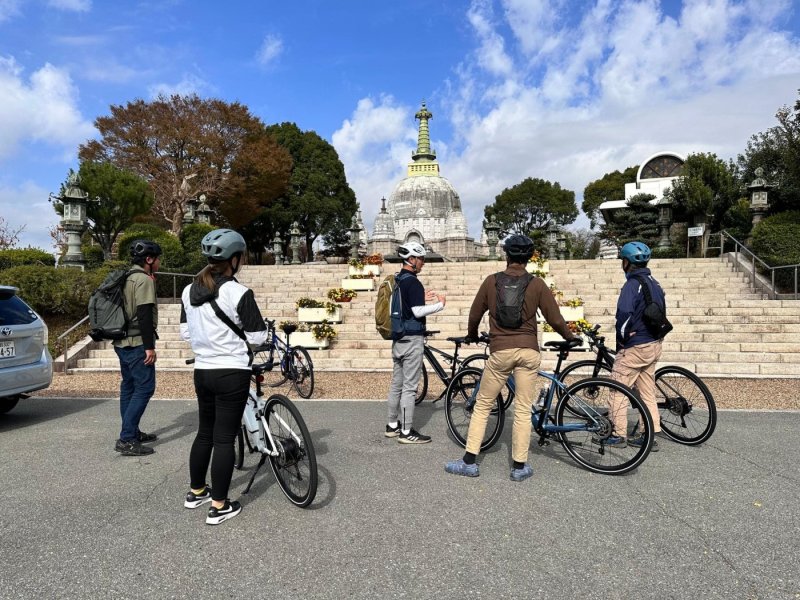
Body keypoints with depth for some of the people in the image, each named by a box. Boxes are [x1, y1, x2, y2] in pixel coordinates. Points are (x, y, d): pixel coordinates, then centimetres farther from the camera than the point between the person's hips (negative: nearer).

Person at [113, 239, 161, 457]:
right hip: (137, 343, -10)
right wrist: (149, 347, -19)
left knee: (129, 387, 14)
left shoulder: (127, 278, 15)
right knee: (144, 388, -8)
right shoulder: (144, 280, -14)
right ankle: (126, 440, -10)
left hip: (122, 342, 10)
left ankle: (132, 433, 23)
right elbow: (145, 315, -20)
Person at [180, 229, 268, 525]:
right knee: (224, 438, 1)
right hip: (232, 374, -6)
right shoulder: (238, 293, -17)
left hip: (202, 372, 7)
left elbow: (185, 332, 11)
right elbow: (257, 337, -13)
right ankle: (219, 506, 10)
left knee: (205, 432, 21)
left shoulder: (189, 291, 4)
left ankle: (196, 492, 35)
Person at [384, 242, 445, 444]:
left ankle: (392, 425, 24)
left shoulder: (397, 280, 12)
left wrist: (421, 297, 15)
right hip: (412, 339, -9)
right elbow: (417, 312, -20)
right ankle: (406, 432, 3)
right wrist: (440, 304, -8)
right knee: (409, 387, -3)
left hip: (398, 337, 9)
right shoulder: (413, 282, -16)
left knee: (397, 383, 15)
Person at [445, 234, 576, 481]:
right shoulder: (537, 284, 0)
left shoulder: (491, 281, 2)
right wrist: (570, 337, 23)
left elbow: (475, 315, 10)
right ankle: (519, 466, 13)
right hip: (529, 351, 1)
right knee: (523, 410, 8)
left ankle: (469, 462, 12)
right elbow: (555, 319, 2)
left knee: (482, 406, 10)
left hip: (501, 351, 0)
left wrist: (472, 336, 30)